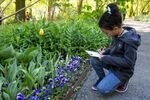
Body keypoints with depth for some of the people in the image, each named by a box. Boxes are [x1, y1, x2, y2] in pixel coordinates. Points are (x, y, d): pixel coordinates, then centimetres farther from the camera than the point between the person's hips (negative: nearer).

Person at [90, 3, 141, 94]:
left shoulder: (129, 41, -30)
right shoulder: (117, 35, -5)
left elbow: (128, 62, -28)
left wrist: (106, 58, -27)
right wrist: (105, 52, -9)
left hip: (123, 70, -7)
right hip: (113, 63, 8)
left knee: (102, 89, -15)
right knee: (94, 60, -9)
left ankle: (122, 80, 7)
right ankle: (103, 79, 10)